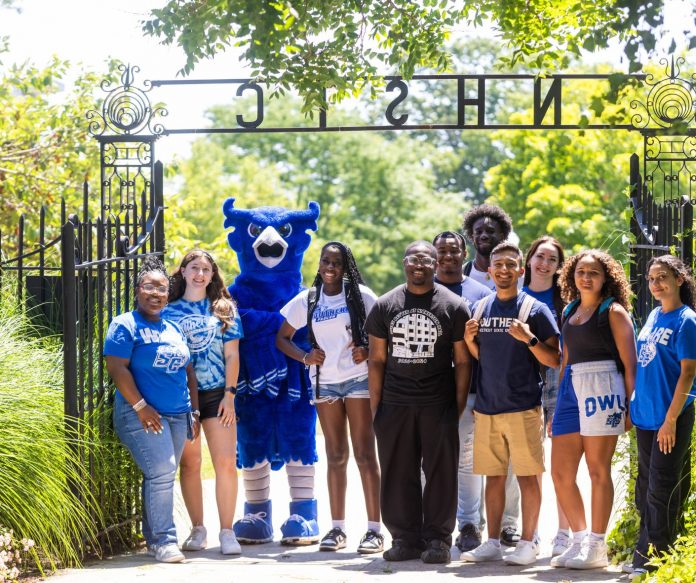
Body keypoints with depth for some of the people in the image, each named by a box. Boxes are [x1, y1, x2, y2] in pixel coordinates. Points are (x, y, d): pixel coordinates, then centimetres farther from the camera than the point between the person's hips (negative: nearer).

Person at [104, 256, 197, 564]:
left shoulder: (173, 329, 19)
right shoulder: (126, 325, -3)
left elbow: (188, 372, 23)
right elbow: (117, 367, -12)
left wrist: (194, 411, 16)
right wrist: (140, 406, -16)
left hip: (178, 416, 7)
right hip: (143, 415, -7)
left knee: (162, 477, 8)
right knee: (161, 472, -15)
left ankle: (153, 539, 16)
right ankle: (163, 540, -11)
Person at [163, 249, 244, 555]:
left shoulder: (224, 309, 9)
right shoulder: (169, 311, 7)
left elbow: (231, 355, 5)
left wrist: (229, 394, -4)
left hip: (216, 395, 0)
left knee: (226, 462, -7)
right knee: (189, 464, 4)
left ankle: (227, 532, -2)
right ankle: (198, 530, 14)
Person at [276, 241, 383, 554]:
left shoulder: (360, 295, -1)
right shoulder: (307, 300, 7)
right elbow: (282, 337, 13)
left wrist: (369, 350, -14)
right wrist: (304, 356, -3)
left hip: (358, 379, -3)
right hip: (325, 382, 3)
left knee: (364, 453, -5)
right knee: (336, 455, 7)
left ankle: (374, 528, -5)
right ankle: (337, 528, 12)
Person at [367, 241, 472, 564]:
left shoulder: (453, 306, 2)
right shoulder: (385, 305, 9)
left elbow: (462, 362, 3)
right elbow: (377, 359, 10)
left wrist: (459, 406, -3)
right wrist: (374, 406, 4)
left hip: (439, 405, -2)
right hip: (394, 404, 2)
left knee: (440, 473, 0)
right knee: (398, 474, 5)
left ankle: (438, 539, 7)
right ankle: (405, 539, 13)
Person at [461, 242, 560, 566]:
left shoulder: (535, 309, -3)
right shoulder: (480, 309, 11)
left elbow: (554, 360, -5)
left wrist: (529, 338, -20)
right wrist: (469, 339, -1)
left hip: (523, 408, -5)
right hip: (487, 407, 5)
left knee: (527, 476, -2)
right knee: (493, 476, 9)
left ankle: (527, 543, 4)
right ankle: (492, 543, 14)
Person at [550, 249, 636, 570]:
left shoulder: (613, 311, -2)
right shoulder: (570, 311, 17)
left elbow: (629, 362, -4)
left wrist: (630, 406, -10)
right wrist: (557, 406, 18)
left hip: (602, 389, -7)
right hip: (571, 388, 7)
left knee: (598, 470, -2)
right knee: (560, 472, 3)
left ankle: (597, 547, 5)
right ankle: (580, 540, 13)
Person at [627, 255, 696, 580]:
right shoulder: (653, 316, 12)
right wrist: (632, 405, 14)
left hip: (670, 418, -7)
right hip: (645, 415, 7)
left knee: (662, 491, -4)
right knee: (645, 489, 12)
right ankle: (643, 557, 20)